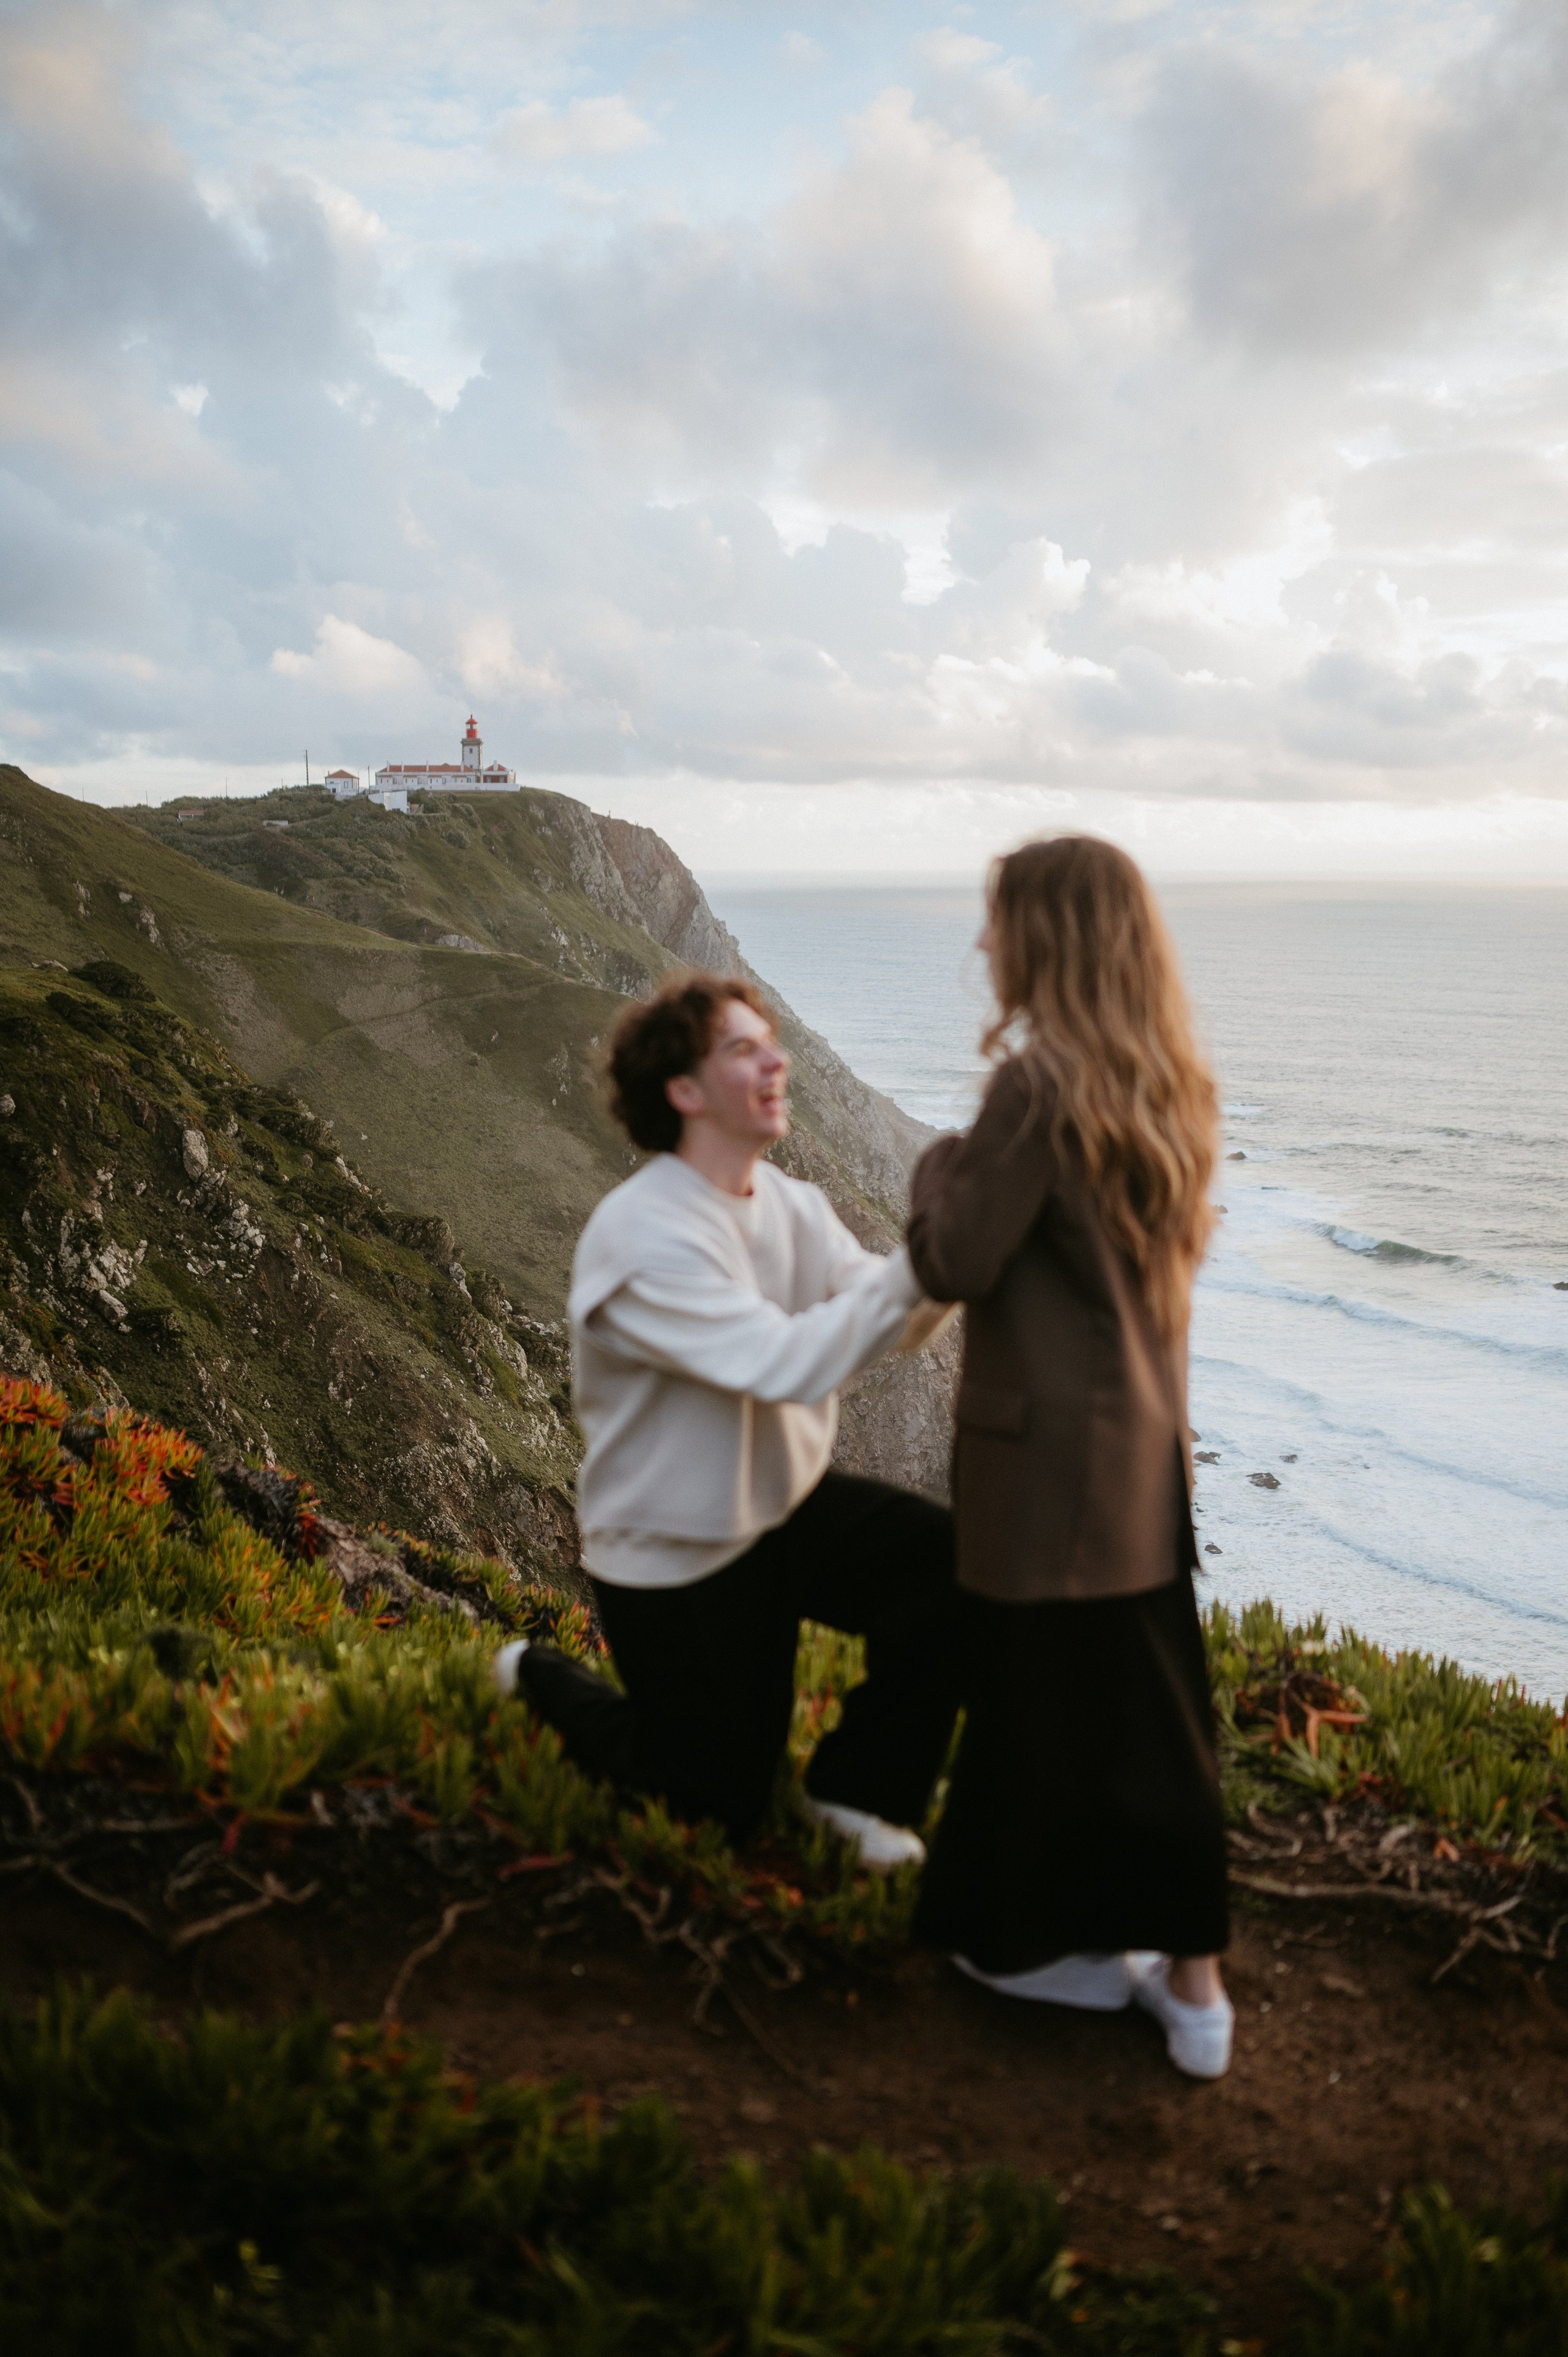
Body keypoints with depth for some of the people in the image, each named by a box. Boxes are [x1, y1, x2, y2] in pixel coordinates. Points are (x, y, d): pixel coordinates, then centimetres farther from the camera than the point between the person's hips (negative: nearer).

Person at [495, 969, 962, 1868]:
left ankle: (860, 1782, 4)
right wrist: (918, 1263, -40)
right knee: (724, 1808, 7)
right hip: (675, 1558, -6)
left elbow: (883, 1315, -14)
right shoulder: (641, 1237, -26)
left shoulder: (791, 1204, -1)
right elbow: (787, 1365, -36)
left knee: (952, 1560, -19)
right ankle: (543, 1678, 32)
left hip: (789, 1502, 6)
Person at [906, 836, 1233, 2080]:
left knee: (1042, 1704, 9)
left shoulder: (1039, 1084, -19)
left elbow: (957, 1264, -16)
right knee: (1152, 1707, 15)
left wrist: (941, 1163, 1)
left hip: (1046, 1447, -7)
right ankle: (1190, 1975, 24)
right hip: (1147, 1440, 7)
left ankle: (1048, 1942, 26)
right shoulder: (1169, 1084, 4)